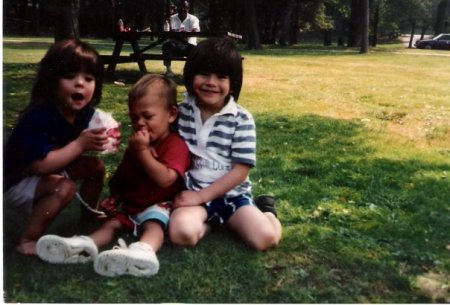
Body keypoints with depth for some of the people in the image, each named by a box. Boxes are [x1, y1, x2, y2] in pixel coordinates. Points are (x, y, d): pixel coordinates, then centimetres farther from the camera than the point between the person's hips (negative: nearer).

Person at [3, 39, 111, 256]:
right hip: (15, 182, -8)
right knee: (65, 188, -30)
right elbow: (40, 165, -35)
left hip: (47, 172, 8)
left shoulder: (85, 113, -9)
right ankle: (27, 241, -17)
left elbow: (71, 153, 3)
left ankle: (88, 216, 25)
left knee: (96, 166, 4)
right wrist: (80, 144, -36)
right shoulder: (38, 117, -32)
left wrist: (100, 142, -18)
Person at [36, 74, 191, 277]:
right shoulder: (135, 145, 18)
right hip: (130, 206, 9)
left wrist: (143, 151, -23)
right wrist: (114, 198, 6)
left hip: (158, 206, -9)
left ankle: (143, 251, -65)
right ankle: (86, 245, -38)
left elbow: (165, 179, -25)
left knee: (153, 224, -35)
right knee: (112, 222, -14)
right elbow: (122, 177, 25)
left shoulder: (175, 145, -10)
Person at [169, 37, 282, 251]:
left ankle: (264, 209, 13)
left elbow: (241, 170, -9)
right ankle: (208, 219, 4)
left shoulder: (241, 119, -8)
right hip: (191, 193, 1)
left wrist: (201, 196, -13)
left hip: (231, 193, -1)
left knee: (265, 238, -21)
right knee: (181, 233, -30)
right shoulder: (181, 111, 0)